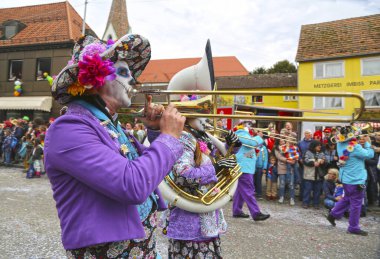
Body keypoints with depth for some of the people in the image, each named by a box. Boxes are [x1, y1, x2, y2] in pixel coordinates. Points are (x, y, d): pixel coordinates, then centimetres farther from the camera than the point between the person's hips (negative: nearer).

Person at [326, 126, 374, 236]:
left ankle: (333, 215, 25)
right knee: (356, 204, 5)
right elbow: (369, 154, -15)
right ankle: (353, 227, 15)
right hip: (356, 179, -8)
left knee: (347, 199, 25)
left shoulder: (340, 145, -1)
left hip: (346, 178, 8)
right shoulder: (355, 147, -24)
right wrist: (368, 143, -2)